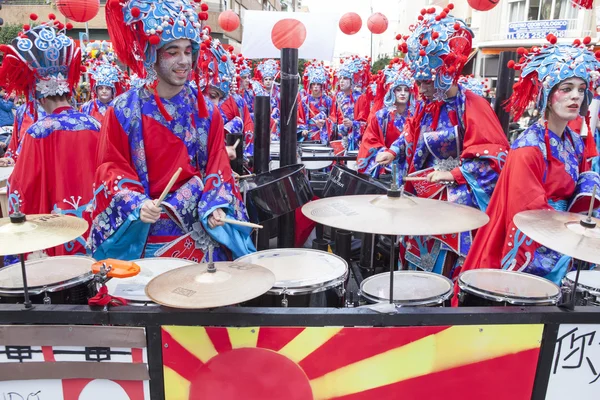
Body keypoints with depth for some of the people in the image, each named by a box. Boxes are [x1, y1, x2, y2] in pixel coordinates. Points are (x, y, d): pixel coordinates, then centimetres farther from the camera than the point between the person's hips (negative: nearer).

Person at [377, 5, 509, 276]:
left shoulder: (472, 106, -17)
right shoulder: (426, 105, 6)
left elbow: (495, 156, -20)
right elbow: (412, 136, 22)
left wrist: (454, 174, -25)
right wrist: (393, 152, 4)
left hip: (454, 204, -7)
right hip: (423, 199, 7)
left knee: (442, 271, 0)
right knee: (419, 266, 19)